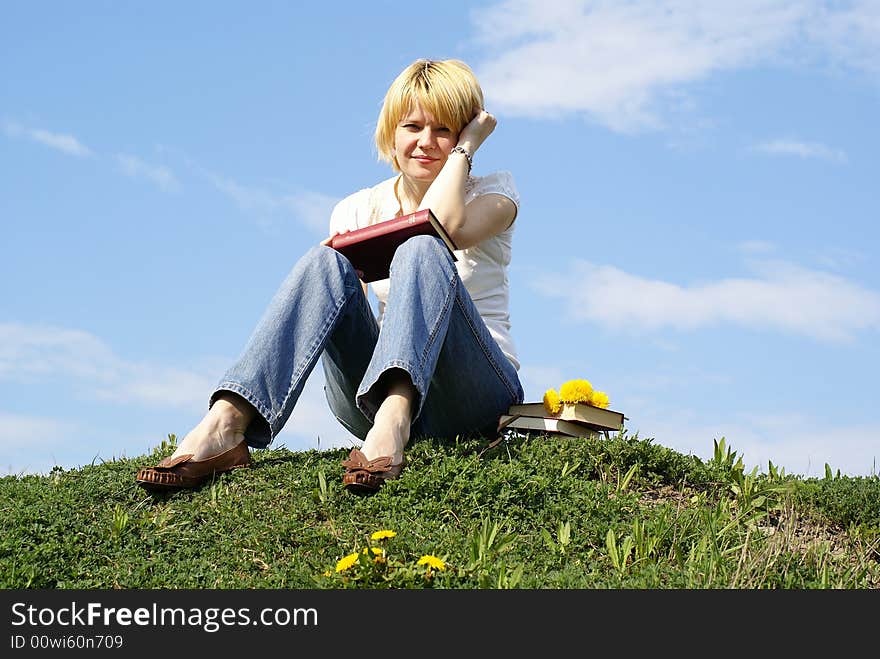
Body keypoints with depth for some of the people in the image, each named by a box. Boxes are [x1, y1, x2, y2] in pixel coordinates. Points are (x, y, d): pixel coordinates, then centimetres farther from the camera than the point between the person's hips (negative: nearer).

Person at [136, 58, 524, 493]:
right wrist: (345, 262, -20)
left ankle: (392, 424, -54)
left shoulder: (493, 191, 9)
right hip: (376, 401, 2)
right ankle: (225, 426, -40)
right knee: (328, 260, -23)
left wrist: (465, 148, -5)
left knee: (422, 250, -28)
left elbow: (448, 227, -16)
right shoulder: (359, 210, 15)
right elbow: (349, 307, -1)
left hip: (475, 389, -2)